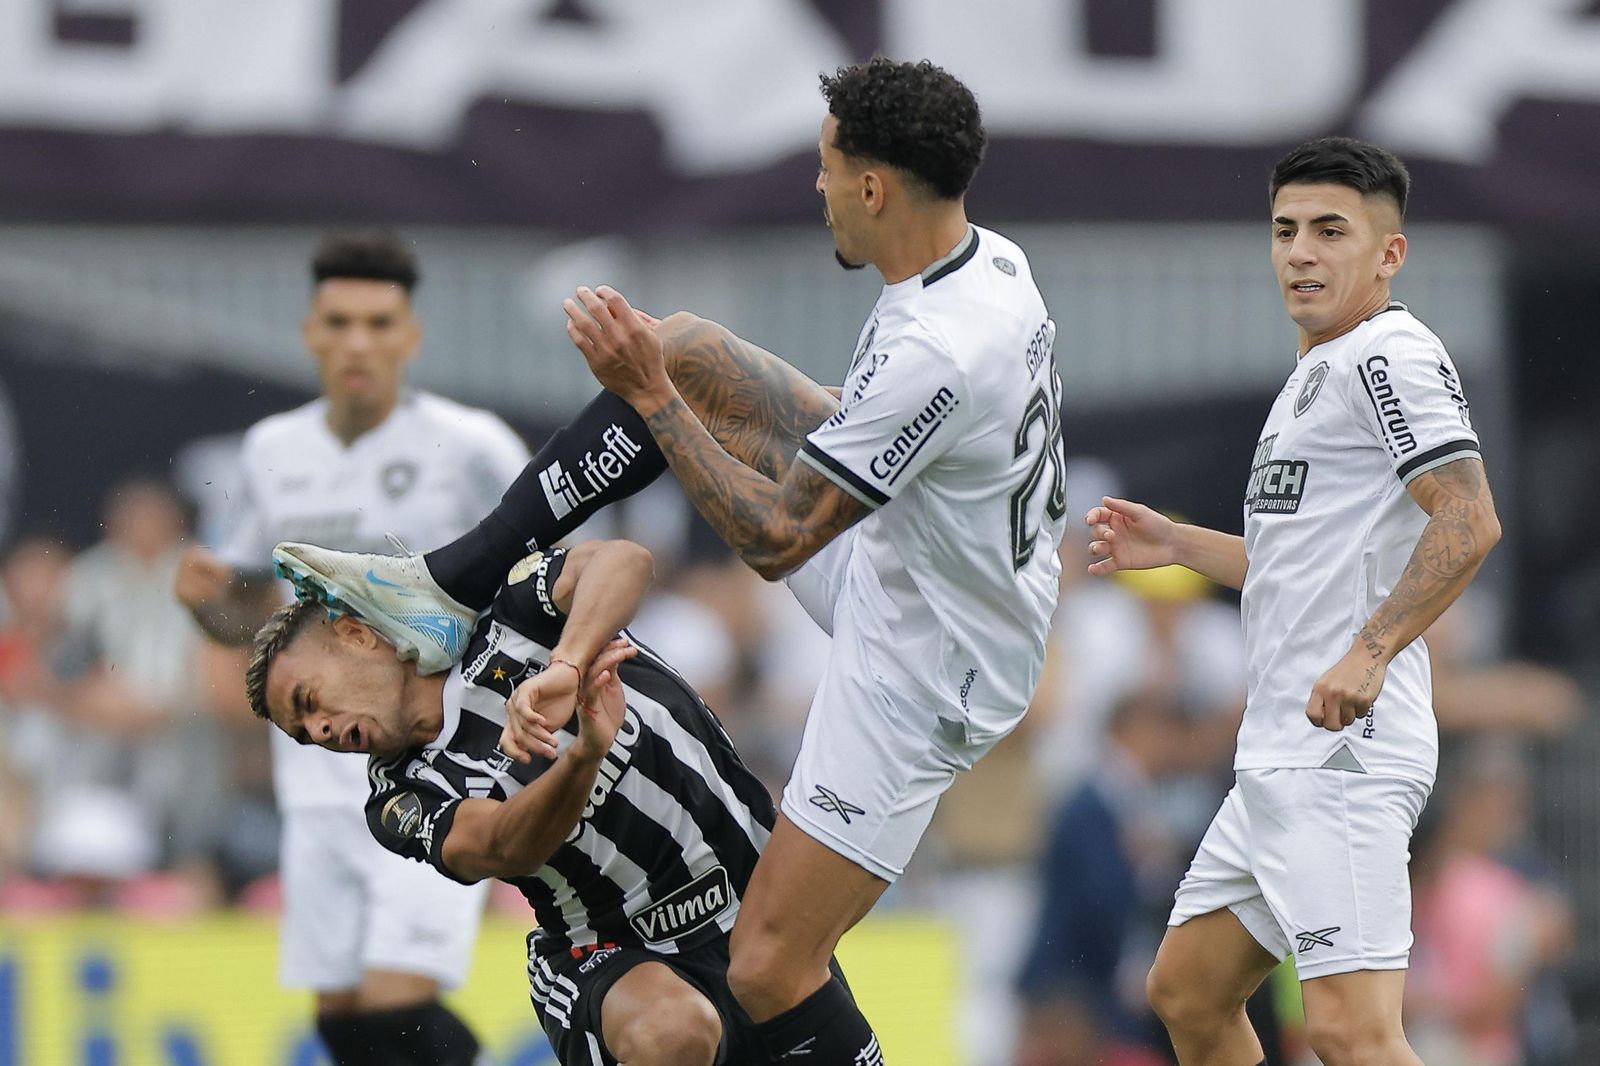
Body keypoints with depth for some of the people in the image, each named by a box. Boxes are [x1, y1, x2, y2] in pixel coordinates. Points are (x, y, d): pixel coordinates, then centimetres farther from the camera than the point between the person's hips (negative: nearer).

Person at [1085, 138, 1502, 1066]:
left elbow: (1469, 524, -21)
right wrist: (1179, 544, 28)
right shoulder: (1319, 372, 22)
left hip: (1343, 750, -11)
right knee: (1188, 991, 18)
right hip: (1278, 760, 11)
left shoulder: (1390, 354, -9)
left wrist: (1370, 652, -27)